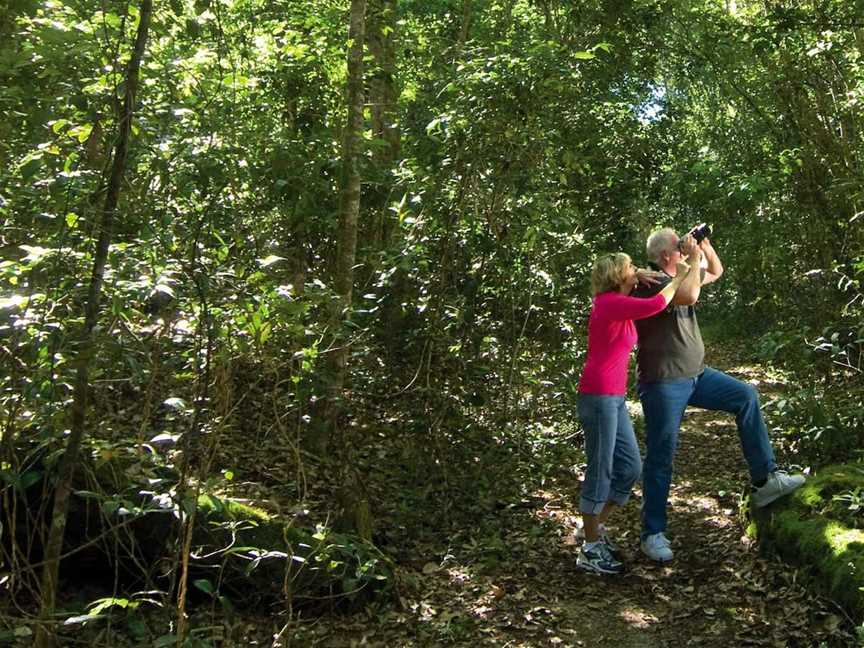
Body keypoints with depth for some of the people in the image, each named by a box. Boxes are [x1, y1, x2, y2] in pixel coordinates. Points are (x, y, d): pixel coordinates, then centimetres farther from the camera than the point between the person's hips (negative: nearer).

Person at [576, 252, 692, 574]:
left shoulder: (615, 302, 15)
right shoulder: (611, 303, -13)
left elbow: (624, 285, 38)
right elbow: (656, 305, -26)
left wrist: (637, 277, 16)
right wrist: (677, 278, -9)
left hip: (614, 398, 10)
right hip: (599, 396, -10)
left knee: (630, 467, 12)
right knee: (600, 471, -3)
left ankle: (597, 528, 24)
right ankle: (590, 550, 7)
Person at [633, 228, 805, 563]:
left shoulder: (681, 276, 10)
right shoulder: (651, 281, -16)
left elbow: (716, 271, 25)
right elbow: (689, 296, -33)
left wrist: (705, 246, 7)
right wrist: (694, 257, -20)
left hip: (695, 374, 8)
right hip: (663, 382, -8)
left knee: (746, 396, 2)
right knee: (660, 456, -2)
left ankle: (765, 480, 7)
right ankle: (653, 533, 9)